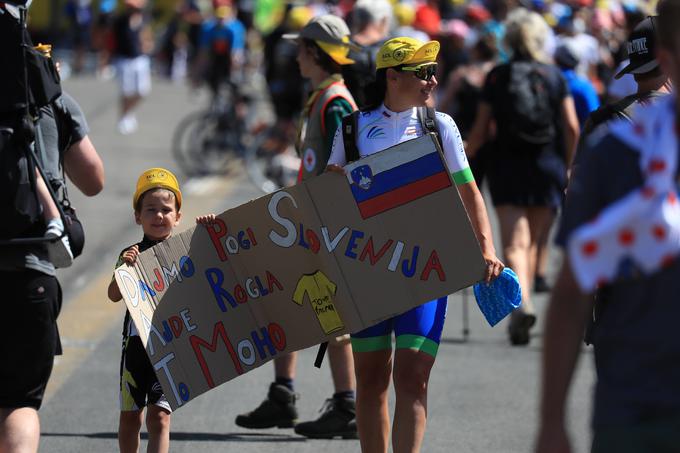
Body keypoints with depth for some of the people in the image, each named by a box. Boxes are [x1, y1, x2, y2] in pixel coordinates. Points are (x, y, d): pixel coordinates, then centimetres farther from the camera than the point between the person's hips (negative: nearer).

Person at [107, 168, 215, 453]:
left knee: (159, 418, -8)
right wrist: (124, 268, -27)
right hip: (137, 342, 1)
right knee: (130, 417, 12)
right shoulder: (132, 255, 0)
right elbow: (114, 295, -9)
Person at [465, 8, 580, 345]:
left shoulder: (497, 77, 0)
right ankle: (521, 303, 18)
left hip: (507, 166, -2)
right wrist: (567, 165, 13)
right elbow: (572, 127, 1)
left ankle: (521, 303, -31)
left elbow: (481, 129, 1)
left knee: (514, 243, -9)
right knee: (531, 242, 16)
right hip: (548, 166, 2)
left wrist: (464, 158, 17)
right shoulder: (554, 76, 3)